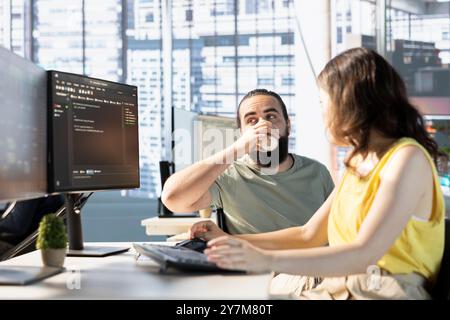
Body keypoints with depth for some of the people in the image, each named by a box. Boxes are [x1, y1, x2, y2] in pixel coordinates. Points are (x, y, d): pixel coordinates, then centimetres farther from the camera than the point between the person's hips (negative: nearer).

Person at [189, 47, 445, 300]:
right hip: (340, 285, 7)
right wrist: (235, 242, 8)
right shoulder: (359, 162, 13)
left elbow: (365, 255, -25)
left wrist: (267, 260, -31)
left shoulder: (407, 158, -14)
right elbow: (309, 235, 16)